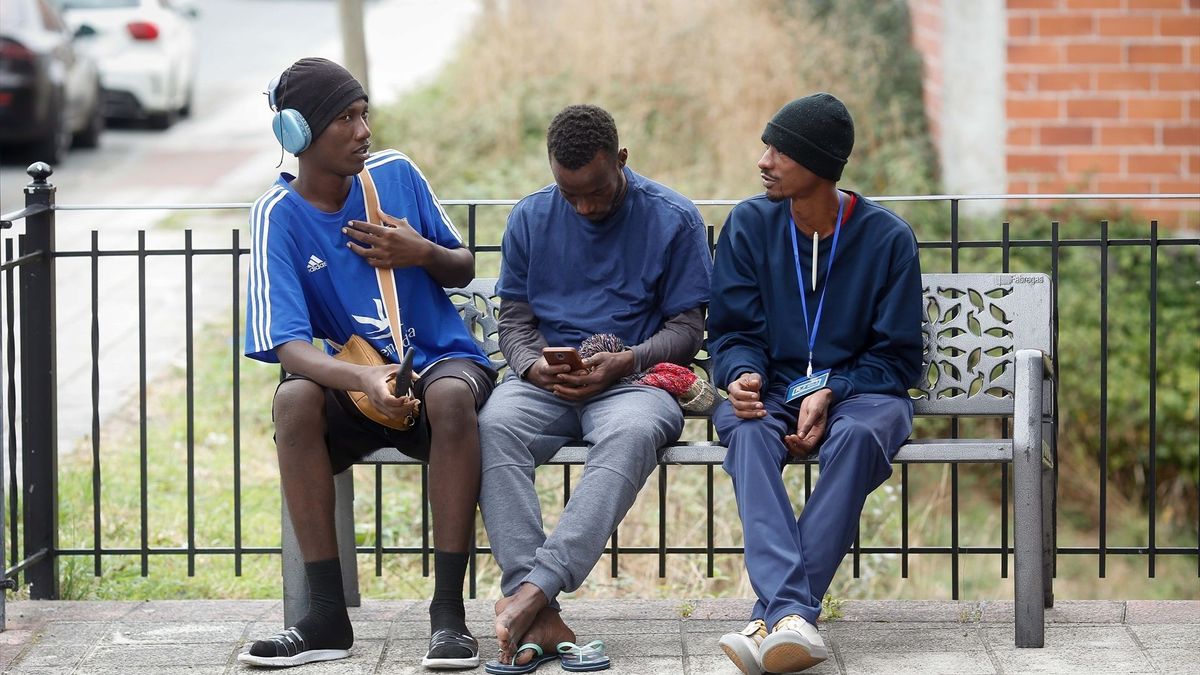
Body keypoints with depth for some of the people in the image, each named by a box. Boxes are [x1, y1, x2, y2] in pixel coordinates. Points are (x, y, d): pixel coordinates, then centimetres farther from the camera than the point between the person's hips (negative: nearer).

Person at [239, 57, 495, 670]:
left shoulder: (395, 175, 0)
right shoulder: (278, 216, -8)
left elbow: (464, 270, 14)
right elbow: (288, 344, -19)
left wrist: (424, 254, -11)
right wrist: (364, 380, -39)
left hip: (442, 360, 1)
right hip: (352, 376, 0)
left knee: (452, 396, -35)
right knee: (294, 400, -33)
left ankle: (448, 612, -33)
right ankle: (327, 617, -29)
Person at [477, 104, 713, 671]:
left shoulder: (673, 219, 5)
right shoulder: (530, 218, 13)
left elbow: (687, 327, 4)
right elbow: (514, 319, 14)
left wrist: (624, 362, -14)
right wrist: (533, 364, -9)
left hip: (634, 378, -2)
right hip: (546, 383, 2)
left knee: (632, 433, -40)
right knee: (494, 426, -34)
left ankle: (535, 588, -48)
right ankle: (539, 617, -44)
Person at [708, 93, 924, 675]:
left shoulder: (887, 237, -1)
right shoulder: (749, 224, 4)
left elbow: (899, 358, 0)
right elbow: (731, 331, 6)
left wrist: (829, 393, -17)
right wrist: (743, 377, -18)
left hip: (859, 389, -1)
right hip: (771, 389, 1)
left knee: (858, 435, -38)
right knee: (749, 432, -35)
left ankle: (773, 616, -49)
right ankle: (791, 615, -55)